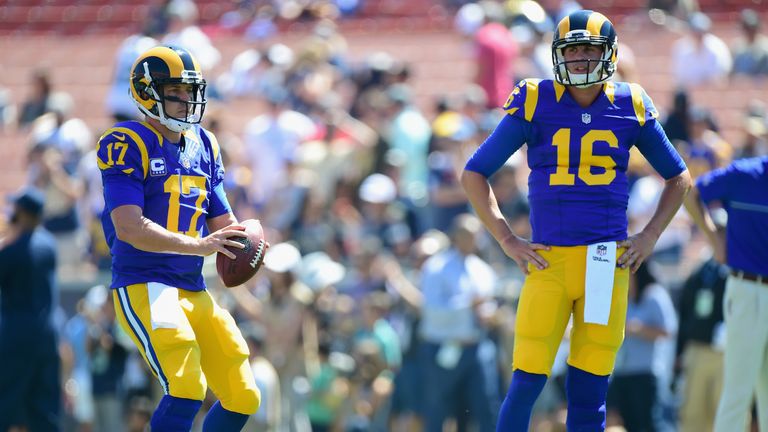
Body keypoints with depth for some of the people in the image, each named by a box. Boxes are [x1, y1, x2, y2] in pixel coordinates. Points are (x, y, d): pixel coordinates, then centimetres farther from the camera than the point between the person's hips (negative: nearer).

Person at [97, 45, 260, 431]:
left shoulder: (204, 146, 14)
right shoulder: (127, 145, -9)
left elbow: (221, 222, 18)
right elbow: (129, 228, -20)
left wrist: (244, 240, -7)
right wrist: (199, 244, -28)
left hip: (194, 292, 8)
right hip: (143, 287, -8)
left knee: (243, 399, 8)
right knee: (187, 389, -25)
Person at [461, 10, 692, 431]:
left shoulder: (631, 107, 5)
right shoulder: (534, 103, 0)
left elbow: (678, 177, 20)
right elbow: (474, 174, 6)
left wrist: (650, 236, 7)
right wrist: (508, 241, 0)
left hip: (608, 265, 1)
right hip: (548, 260, -1)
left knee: (589, 390, 3)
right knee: (527, 381, -7)